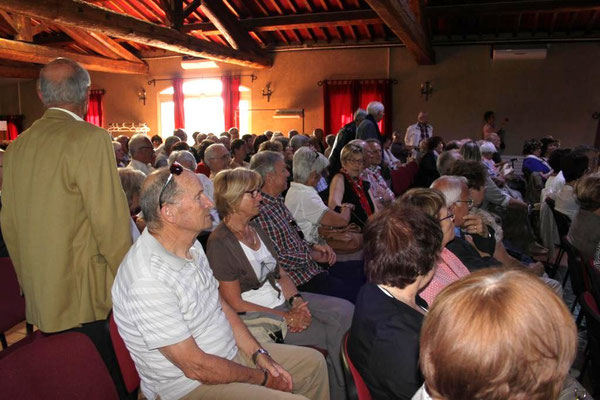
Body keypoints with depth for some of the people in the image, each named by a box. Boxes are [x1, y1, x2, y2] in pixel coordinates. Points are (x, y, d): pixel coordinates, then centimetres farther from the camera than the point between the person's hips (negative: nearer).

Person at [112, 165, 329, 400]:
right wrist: (262, 378, -12)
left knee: (312, 362, 13)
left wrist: (259, 354, 0)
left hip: (231, 352, 9)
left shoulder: (192, 246, 1)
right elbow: (196, 367, -24)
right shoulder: (148, 281, -29)